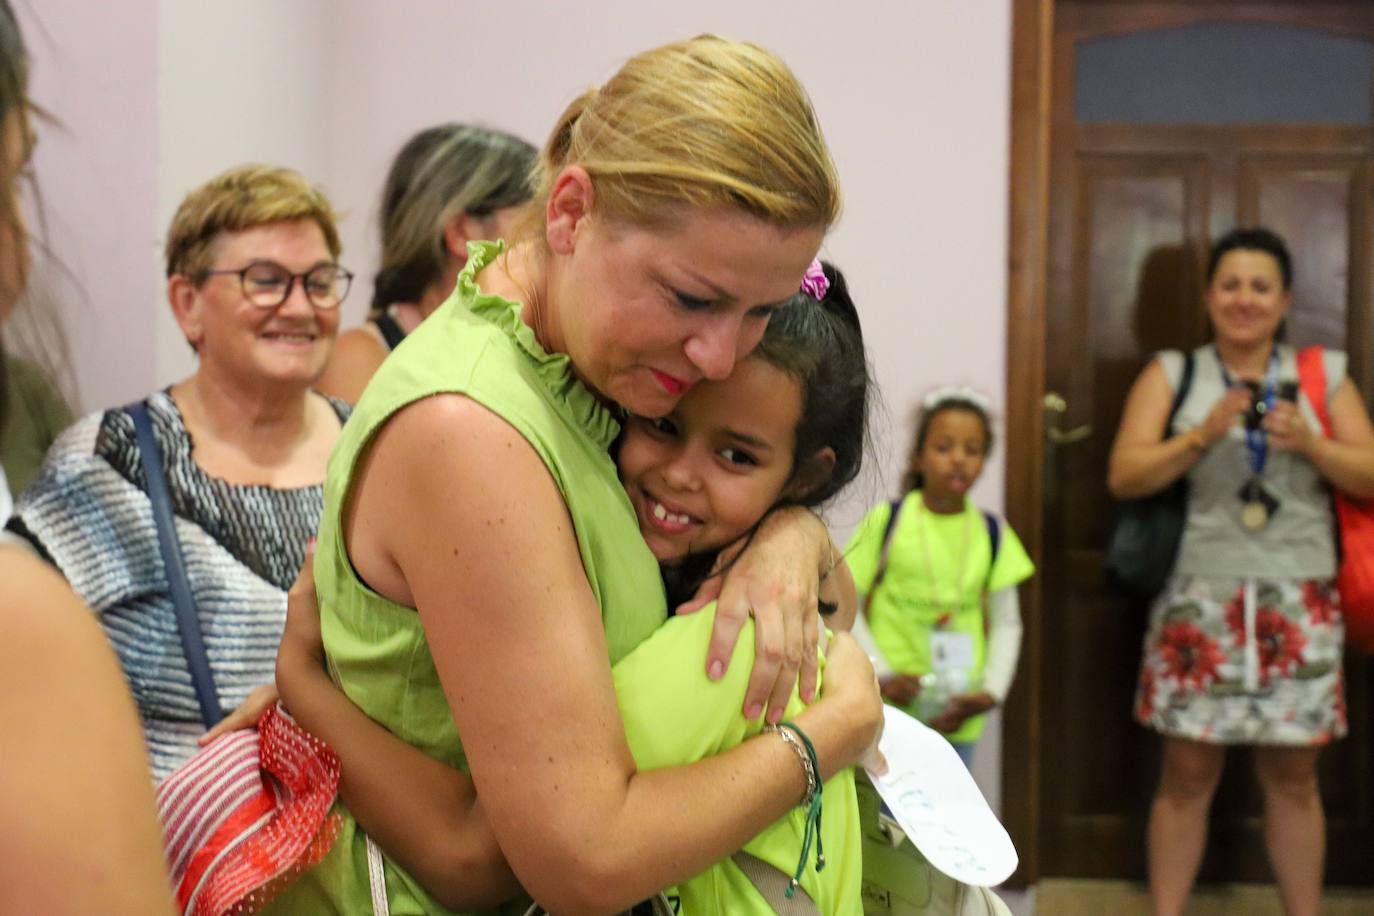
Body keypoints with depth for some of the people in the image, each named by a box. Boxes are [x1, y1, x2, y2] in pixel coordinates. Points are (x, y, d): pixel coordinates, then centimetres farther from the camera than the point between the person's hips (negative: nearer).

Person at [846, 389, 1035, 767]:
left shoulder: (992, 533, 3)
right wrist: (882, 674, -13)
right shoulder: (886, 521, -5)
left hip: (957, 718, 3)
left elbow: (1007, 623, 9)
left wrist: (991, 691, -4)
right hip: (890, 708, -3)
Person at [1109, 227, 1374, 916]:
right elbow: (1123, 477, -3)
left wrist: (1310, 443, -12)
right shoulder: (1171, 375, 6)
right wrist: (1203, 434, -16)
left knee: (1293, 777, 7)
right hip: (1198, 600, -1)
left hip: (1298, 606, 1)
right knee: (1188, 774, 2)